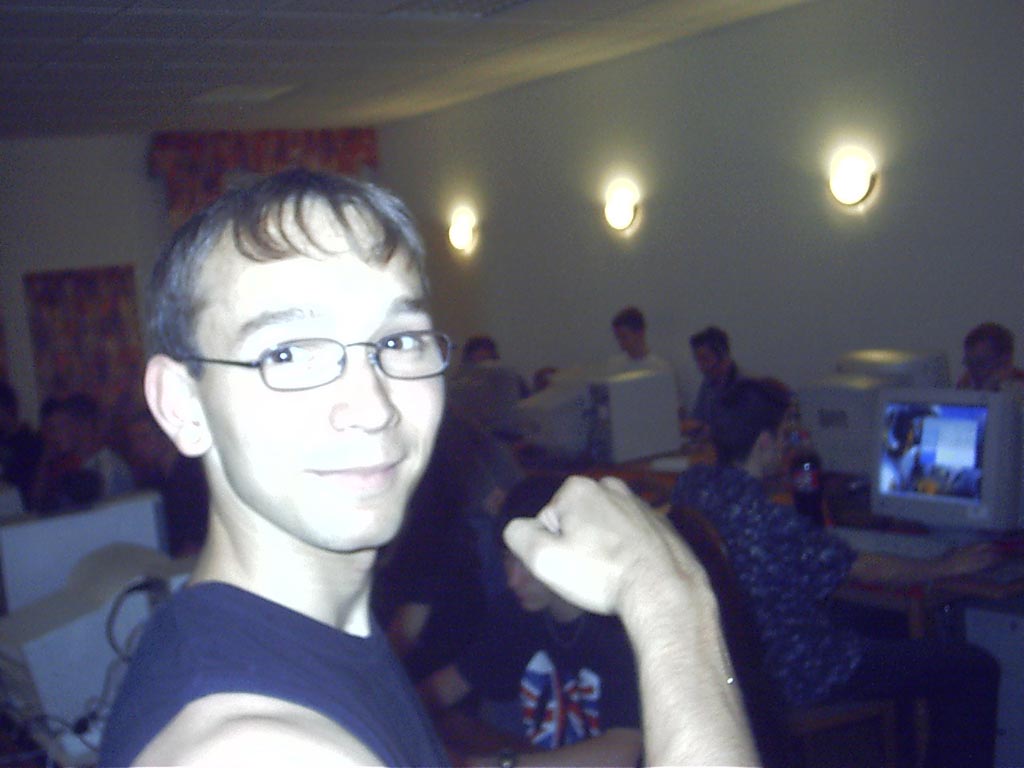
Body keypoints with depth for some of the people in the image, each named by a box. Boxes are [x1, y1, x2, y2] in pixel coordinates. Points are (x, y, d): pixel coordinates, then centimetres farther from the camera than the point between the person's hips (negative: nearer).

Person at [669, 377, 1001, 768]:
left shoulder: (690, 484, -8)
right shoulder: (772, 522, -30)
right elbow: (871, 569, -18)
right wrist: (947, 566, -3)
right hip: (796, 674, -9)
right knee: (976, 670, -5)